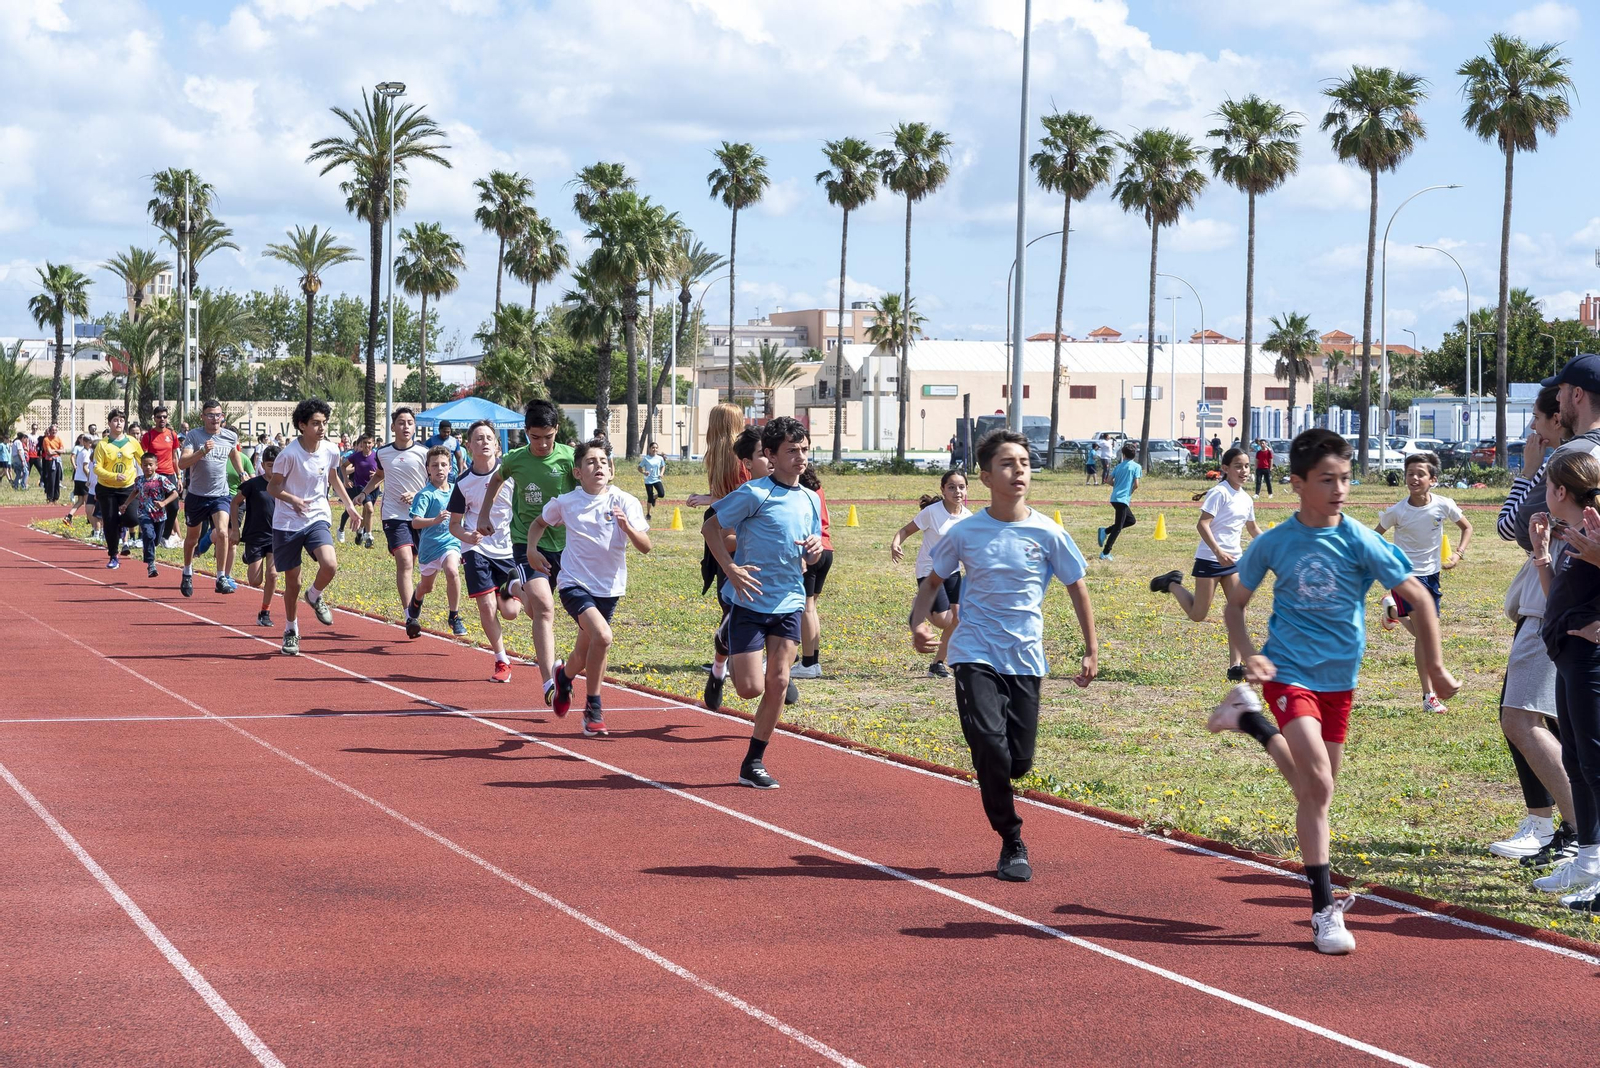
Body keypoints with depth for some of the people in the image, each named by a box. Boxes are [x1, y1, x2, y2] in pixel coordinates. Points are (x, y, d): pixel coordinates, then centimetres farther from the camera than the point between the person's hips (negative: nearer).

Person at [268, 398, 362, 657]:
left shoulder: (331, 450, -2)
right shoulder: (289, 454, -16)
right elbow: (272, 487, -10)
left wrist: (348, 503, 18)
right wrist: (293, 500, -28)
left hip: (318, 519, 3)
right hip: (287, 523, -3)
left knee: (330, 565, -25)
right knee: (292, 582, 5)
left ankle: (315, 596, 9)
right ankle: (291, 631, 28)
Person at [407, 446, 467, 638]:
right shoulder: (425, 494, -14)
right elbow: (415, 522, -27)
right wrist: (435, 520, -42)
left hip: (450, 541, 2)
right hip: (429, 544, -1)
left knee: (452, 571, -29)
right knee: (426, 587, 16)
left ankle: (455, 617, -14)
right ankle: (415, 599, 56)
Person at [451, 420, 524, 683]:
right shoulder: (464, 481, 0)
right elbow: (454, 524, 7)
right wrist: (467, 536, -14)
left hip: (509, 550, 0)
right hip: (477, 550, 0)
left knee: (509, 612, -6)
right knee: (487, 607, -10)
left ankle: (514, 586, 29)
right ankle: (502, 661, 8)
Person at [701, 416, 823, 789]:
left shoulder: (811, 500, 9)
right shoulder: (755, 493, -12)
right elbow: (710, 527, -5)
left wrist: (815, 550, -4)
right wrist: (731, 569, -16)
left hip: (789, 603, 5)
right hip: (751, 601, -5)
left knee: (778, 682, 0)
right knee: (751, 688, -6)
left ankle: (754, 763, 11)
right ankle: (727, 650, 28)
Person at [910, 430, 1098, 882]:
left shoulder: (1048, 534, -2)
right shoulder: (964, 533, -2)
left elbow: (1077, 588, 10)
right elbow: (933, 581, 13)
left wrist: (1092, 652, 8)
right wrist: (918, 623, -6)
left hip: (1025, 659, 1)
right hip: (976, 655, -1)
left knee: (1019, 760, -1)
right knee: (990, 745, -18)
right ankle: (1011, 844, -2)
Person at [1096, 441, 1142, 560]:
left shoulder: (1118, 466, 12)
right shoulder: (1136, 467, -4)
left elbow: (1110, 481, 7)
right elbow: (1136, 484, -11)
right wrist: (1131, 490, 8)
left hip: (1115, 497, 7)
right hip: (1123, 499, -7)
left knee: (1131, 520, 23)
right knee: (1118, 527, -1)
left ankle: (1105, 531, 10)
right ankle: (1105, 553, -3)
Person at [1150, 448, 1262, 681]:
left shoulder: (1246, 499, 10)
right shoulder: (1219, 493, -14)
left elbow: (1253, 528, 28)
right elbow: (1202, 524, -21)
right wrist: (1218, 552, -31)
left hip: (1233, 561, 7)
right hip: (1209, 559, -7)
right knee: (1198, 615, 0)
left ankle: (1235, 666, -2)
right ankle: (1172, 584, 26)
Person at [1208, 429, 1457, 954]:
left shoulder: (1359, 540, -8)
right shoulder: (1272, 543, -5)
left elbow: (1419, 598, -2)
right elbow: (1235, 603, 8)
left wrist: (1435, 668, -2)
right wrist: (1248, 654, -9)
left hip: (1339, 678, 3)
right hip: (1289, 671, -3)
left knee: (1314, 792, 11)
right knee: (1319, 786, -18)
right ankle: (1325, 911, -10)